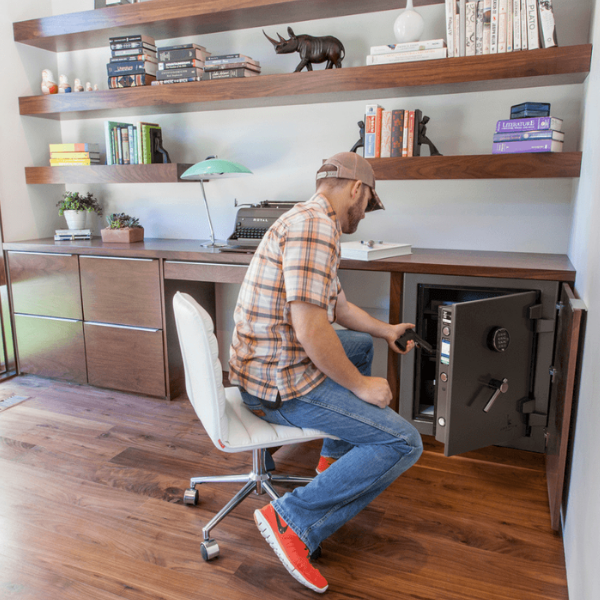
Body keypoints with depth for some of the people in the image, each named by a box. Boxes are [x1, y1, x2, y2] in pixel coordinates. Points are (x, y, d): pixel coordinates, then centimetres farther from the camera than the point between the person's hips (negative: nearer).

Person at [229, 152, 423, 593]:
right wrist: (359, 385, -14)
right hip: (282, 385, -10)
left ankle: (336, 454, 37)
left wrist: (385, 331, 33)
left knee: (361, 343, 32)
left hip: (272, 364, 11)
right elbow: (312, 330, -28)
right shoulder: (314, 225, -21)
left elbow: (339, 306, 24)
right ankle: (295, 520, -7)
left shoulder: (312, 221, 12)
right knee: (404, 443, -9)